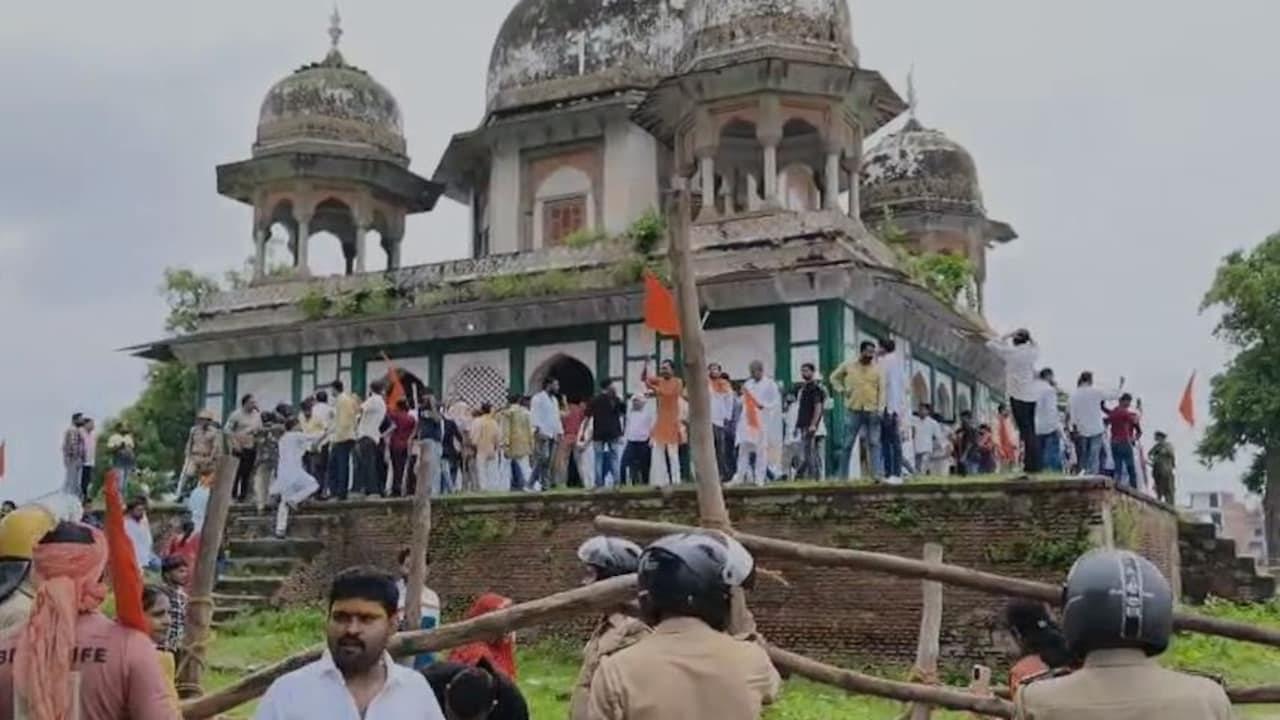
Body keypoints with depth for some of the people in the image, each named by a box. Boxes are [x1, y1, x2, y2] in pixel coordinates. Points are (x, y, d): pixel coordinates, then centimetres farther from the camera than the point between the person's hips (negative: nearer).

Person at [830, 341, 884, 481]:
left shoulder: (877, 369, 5)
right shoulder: (848, 365, 4)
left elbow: (881, 390, 2)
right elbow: (834, 377, 18)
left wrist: (880, 409, -9)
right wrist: (841, 390, 2)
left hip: (872, 411, 0)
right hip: (854, 410, 0)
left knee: (874, 443, -3)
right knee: (848, 444, 3)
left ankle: (877, 474, -4)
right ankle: (843, 476, 9)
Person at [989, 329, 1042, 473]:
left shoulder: (1011, 352, -9)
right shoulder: (1032, 353, 7)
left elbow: (992, 344, 0)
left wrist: (1008, 336, 2)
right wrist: (1029, 338, 18)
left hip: (1018, 396, -6)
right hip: (1032, 396, 6)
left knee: (1025, 431, -7)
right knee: (1031, 430, 12)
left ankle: (1031, 466, -10)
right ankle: (1035, 464, 14)